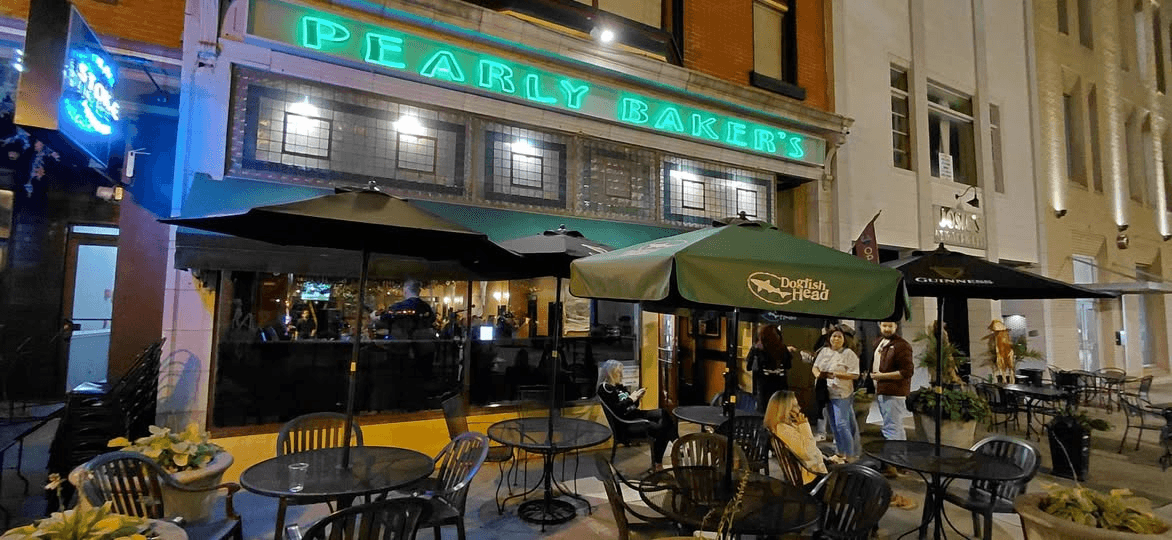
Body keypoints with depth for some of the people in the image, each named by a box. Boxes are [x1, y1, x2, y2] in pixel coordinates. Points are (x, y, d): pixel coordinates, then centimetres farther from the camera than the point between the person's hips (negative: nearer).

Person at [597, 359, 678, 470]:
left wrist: (636, 397, 2)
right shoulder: (605, 388, -8)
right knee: (660, 428, -20)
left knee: (664, 414, -11)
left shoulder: (619, 386, 17)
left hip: (634, 414, 8)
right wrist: (630, 399, -12)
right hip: (625, 422, -8)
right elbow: (615, 409, -20)